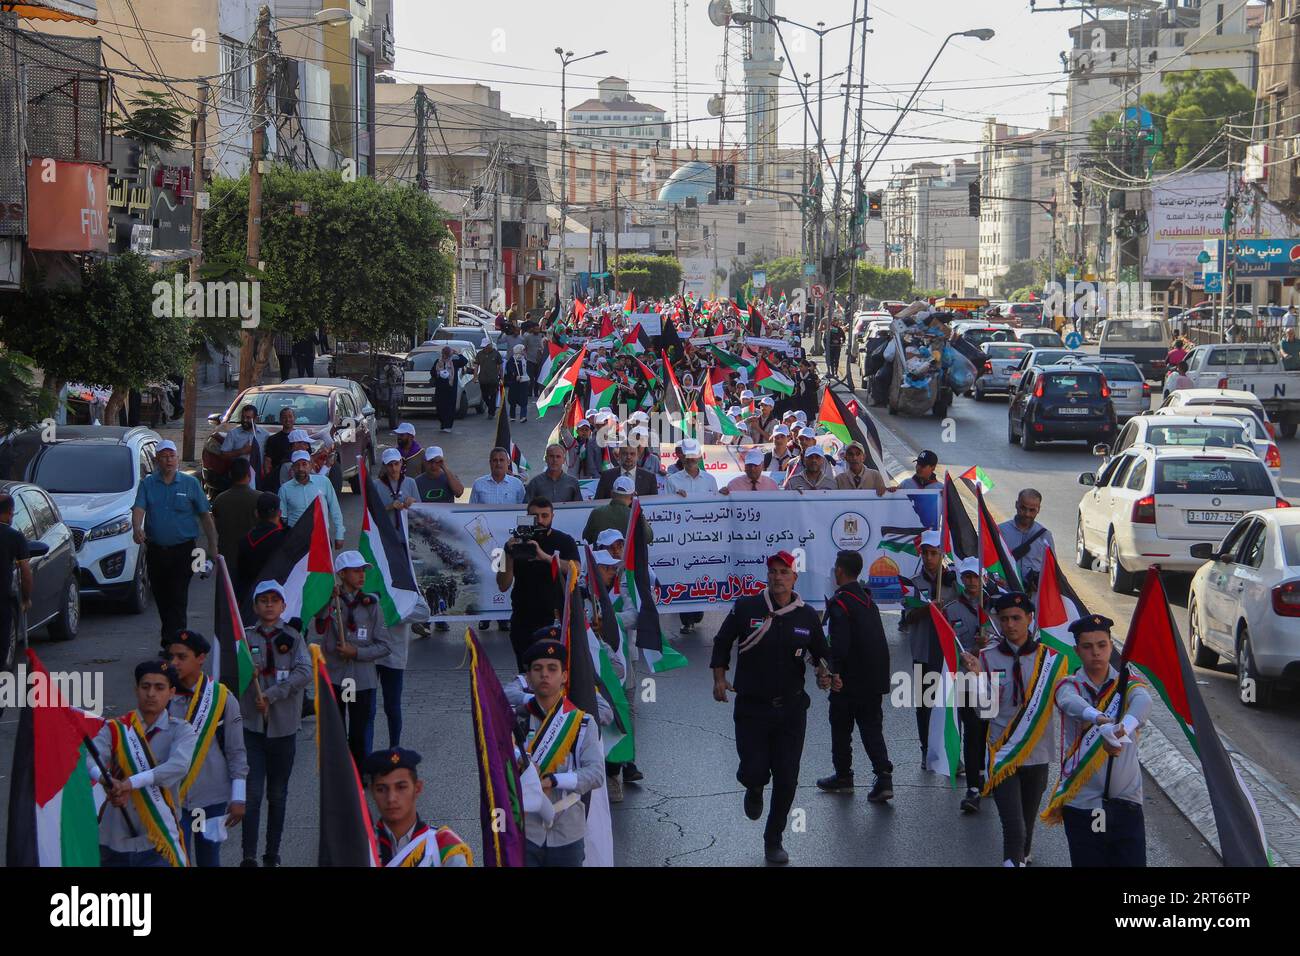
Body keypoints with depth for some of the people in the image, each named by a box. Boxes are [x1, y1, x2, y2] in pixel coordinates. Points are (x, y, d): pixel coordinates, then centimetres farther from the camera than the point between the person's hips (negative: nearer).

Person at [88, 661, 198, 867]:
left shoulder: (181, 731, -1)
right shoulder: (115, 729, 4)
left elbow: (179, 766, -21)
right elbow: (90, 759, -14)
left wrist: (130, 783, -32)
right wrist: (107, 781, -37)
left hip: (158, 844, -2)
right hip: (113, 841, 3)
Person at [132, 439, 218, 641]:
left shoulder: (190, 483, 4)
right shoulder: (147, 484, 7)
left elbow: (205, 516, 5)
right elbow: (138, 509, -7)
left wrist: (213, 546, 0)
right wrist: (137, 529, -29)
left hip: (182, 551, -3)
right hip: (155, 550, 3)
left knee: (178, 600, -10)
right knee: (161, 599, 12)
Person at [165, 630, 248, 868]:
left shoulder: (222, 699, -6)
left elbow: (236, 753, -2)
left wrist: (238, 798, -3)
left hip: (212, 798, 0)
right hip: (171, 798, 0)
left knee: (209, 859, 13)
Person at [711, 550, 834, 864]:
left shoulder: (807, 616, 1)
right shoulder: (745, 608, -4)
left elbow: (822, 652, 13)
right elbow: (722, 643, 8)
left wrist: (824, 671, -9)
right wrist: (719, 678, -3)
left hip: (791, 709, 2)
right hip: (751, 706, -2)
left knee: (786, 780, 2)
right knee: (754, 772, -7)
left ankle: (773, 841, 20)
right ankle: (754, 790, 34)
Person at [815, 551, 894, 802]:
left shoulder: (840, 602, -15)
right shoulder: (867, 599, 12)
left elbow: (839, 642, -24)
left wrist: (834, 671, -20)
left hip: (849, 682, -7)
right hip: (875, 679, 7)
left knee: (841, 727, 10)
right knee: (872, 728, 8)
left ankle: (843, 775, 20)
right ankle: (884, 777, -5)